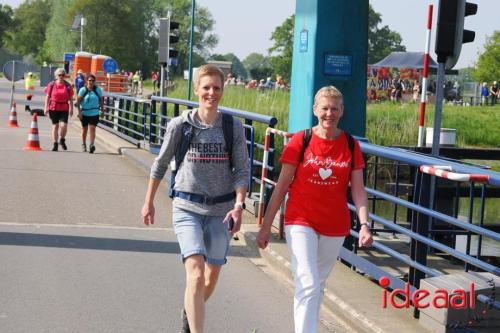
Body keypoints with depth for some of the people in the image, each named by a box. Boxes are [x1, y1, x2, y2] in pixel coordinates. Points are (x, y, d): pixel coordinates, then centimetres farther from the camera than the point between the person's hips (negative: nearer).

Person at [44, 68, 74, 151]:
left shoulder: (68, 86, 3)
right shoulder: (51, 85, 2)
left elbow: (71, 98, 6)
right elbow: (47, 97, 4)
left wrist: (71, 108, 1)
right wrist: (46, 107, -3)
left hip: (64, 109, 0)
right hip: (53, 108, 0)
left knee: (63, 125, -13)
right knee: (55, 125, 5)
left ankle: (62, 140, 14)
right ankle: (55, 144, 14)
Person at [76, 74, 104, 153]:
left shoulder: (98, 90, -2)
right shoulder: (83, 90, -7)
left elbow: (101, 101, 8)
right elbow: (78, 101, -7)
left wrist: (102, 111, 9)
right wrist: (79, 112, -13)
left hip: (94, 113, 0)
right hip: (84, 113, 0)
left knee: (92, 128, -14)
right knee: (84, 129, 13)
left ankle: (91, 145, -21)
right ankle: (83, 144, 31)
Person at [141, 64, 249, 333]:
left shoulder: (234, 127, -2)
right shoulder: (180, 125, -5)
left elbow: (242, 170, -1)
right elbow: (160, 164, 7)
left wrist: (239, 205, -15)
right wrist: (149, 202, 13)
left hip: (221, 209, 2)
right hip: (187, 207, -2)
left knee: (212, 276, 15)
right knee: (196, 272, -19)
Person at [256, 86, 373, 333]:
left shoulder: (351, 145, 1)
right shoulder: (300, 141, -5)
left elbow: (358, 190, 0)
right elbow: (281, 186, -2)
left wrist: (364, 224, -14)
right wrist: (266, 226, -2)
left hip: (335, 228, 3)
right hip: (301, 222, -3)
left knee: (318, 285, 17)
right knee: (308, 285, -14)